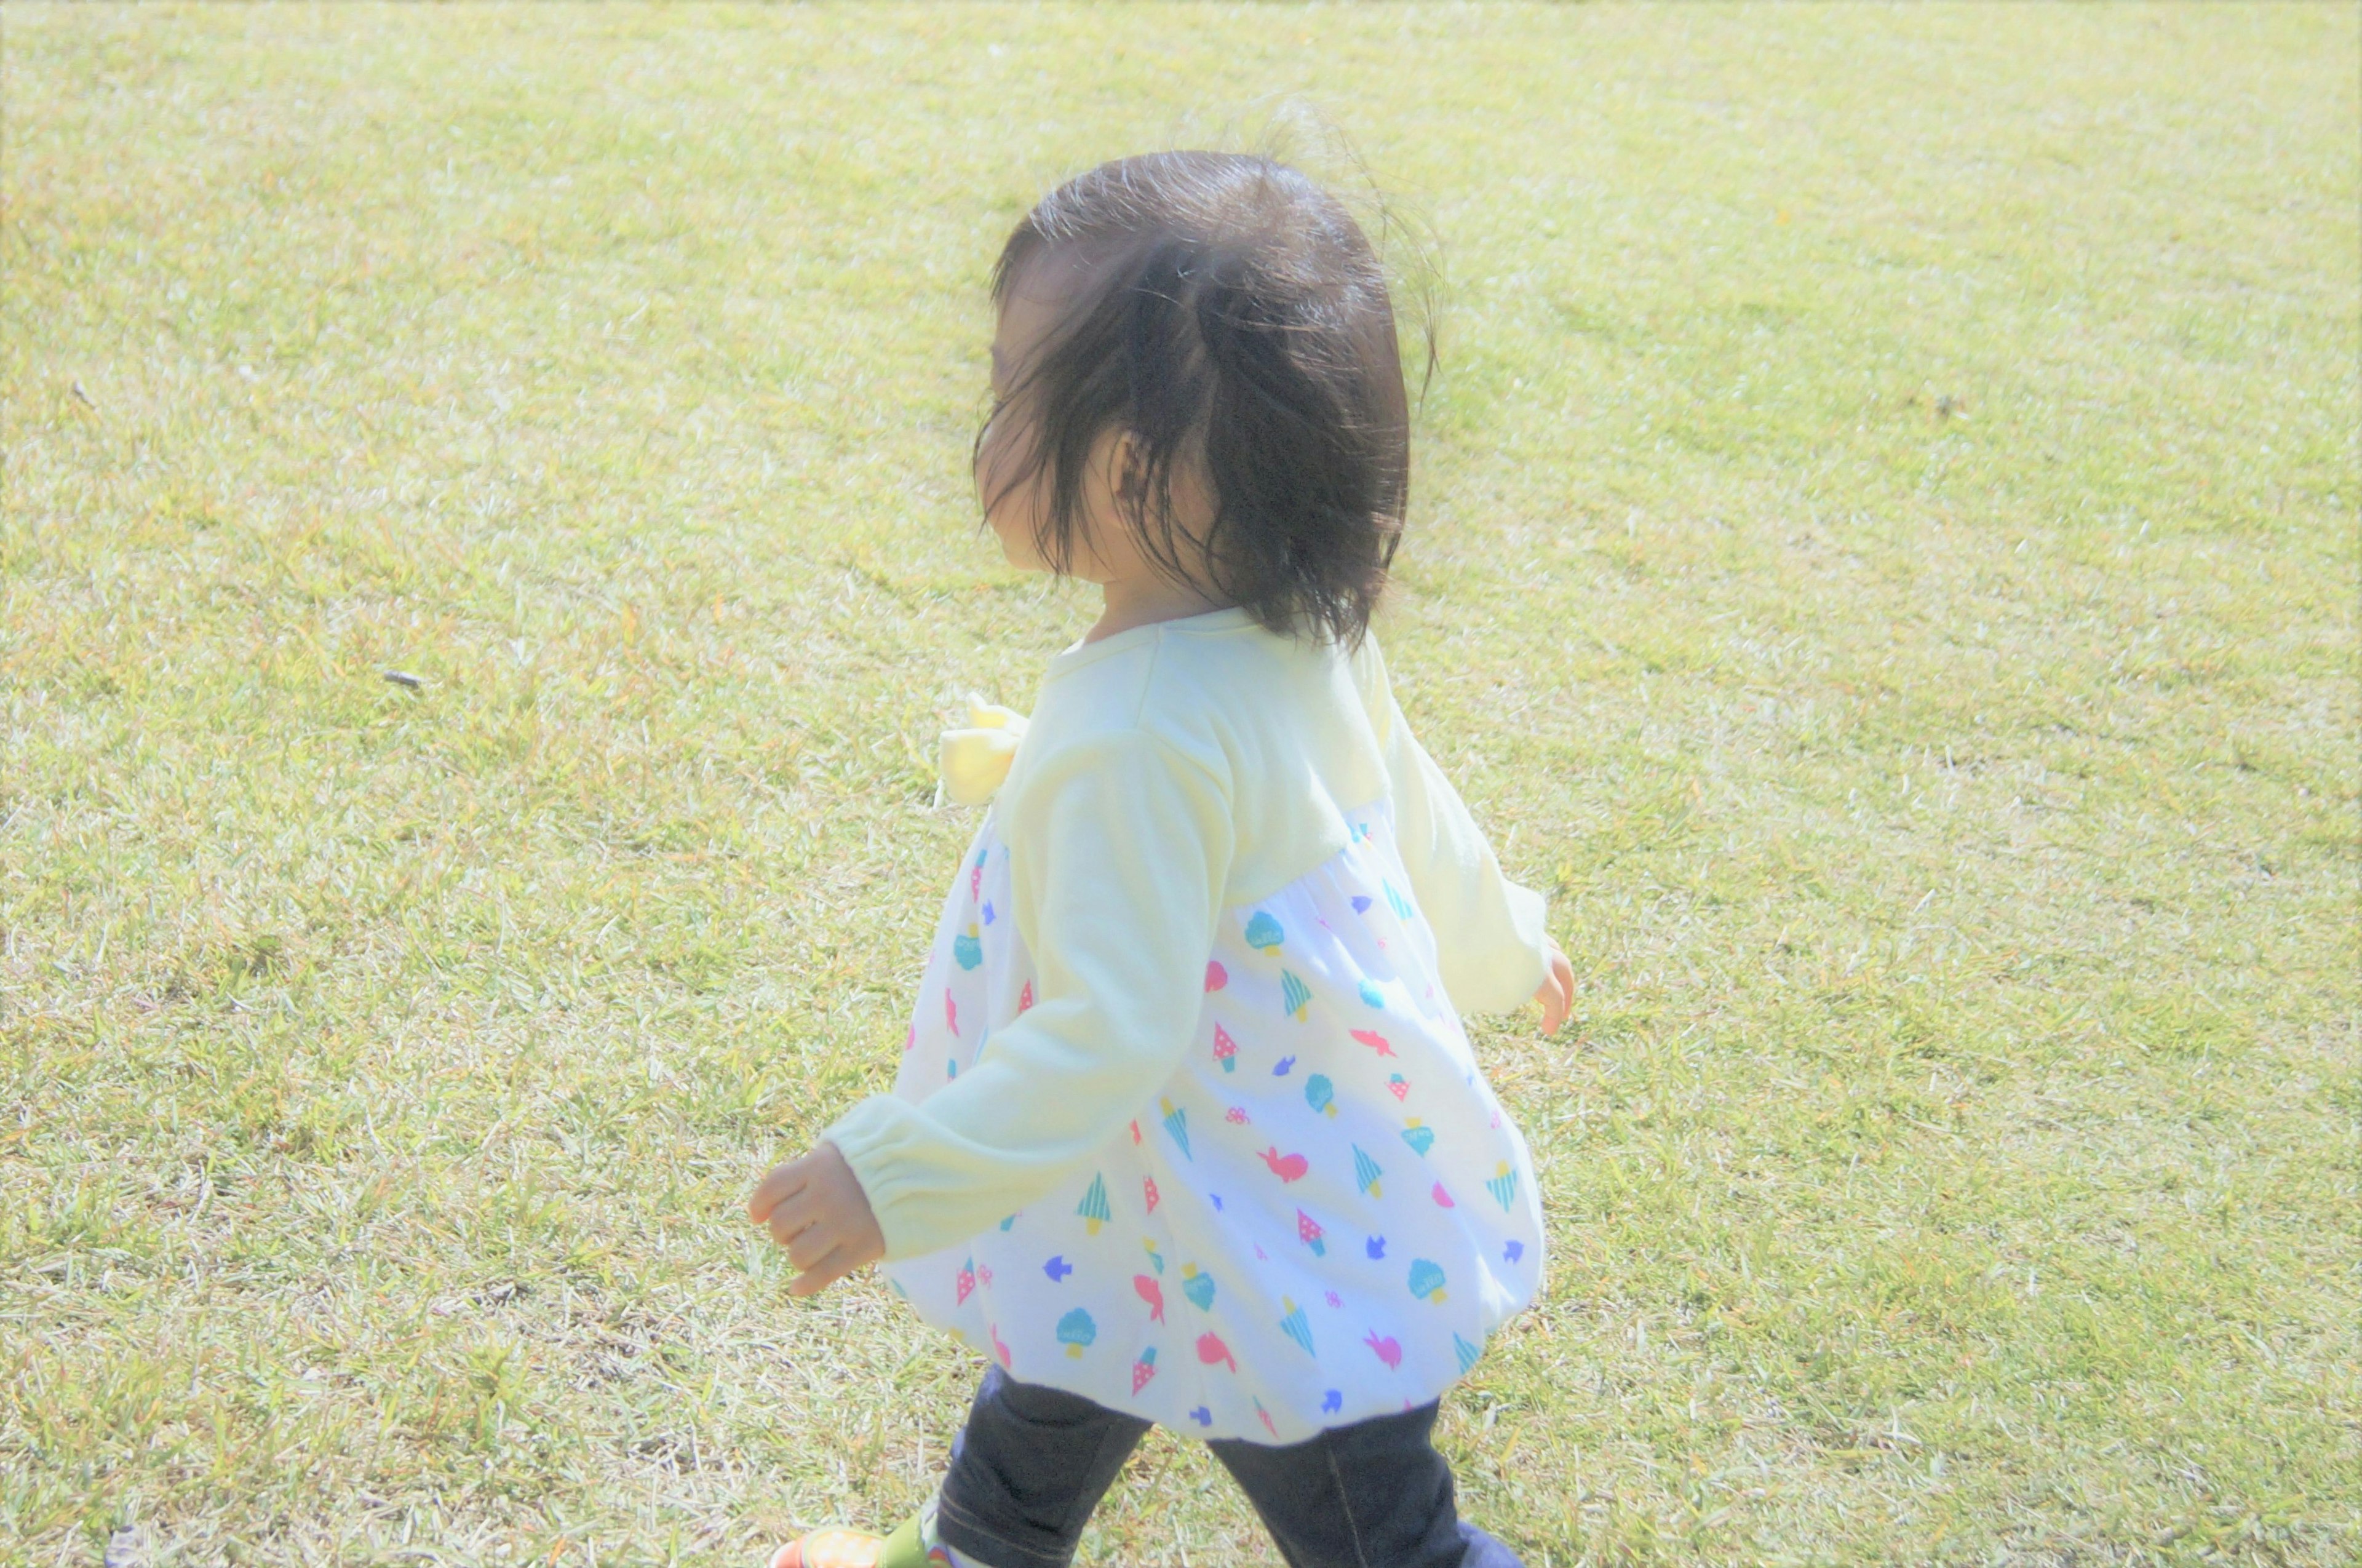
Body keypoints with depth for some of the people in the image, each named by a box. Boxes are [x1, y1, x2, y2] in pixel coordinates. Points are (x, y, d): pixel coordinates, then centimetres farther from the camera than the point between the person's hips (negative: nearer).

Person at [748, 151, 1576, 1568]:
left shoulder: (1142, 739, -36)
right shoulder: (1308, 635, -8)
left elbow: (1111, 1036, -35)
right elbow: (1411, 805, 8)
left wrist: (895, 1178, -30)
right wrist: (1495, 943, 26)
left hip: (1266, 1250, -10)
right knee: (1060, 1365, 33)